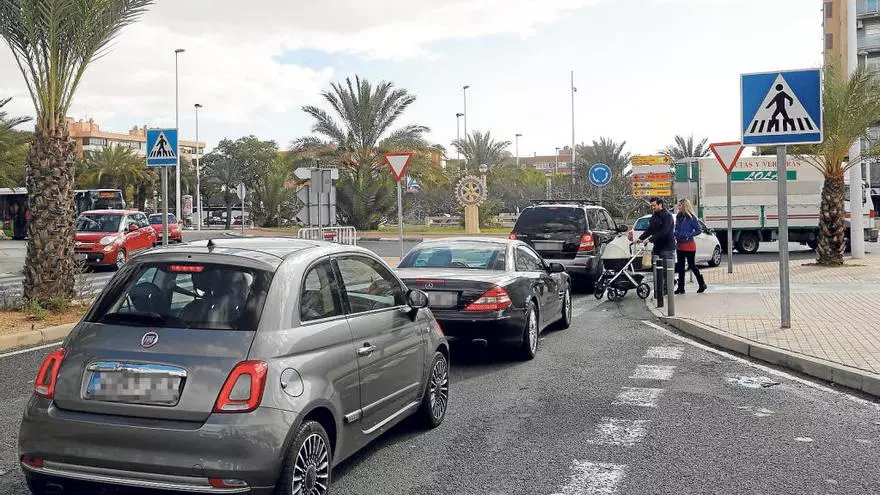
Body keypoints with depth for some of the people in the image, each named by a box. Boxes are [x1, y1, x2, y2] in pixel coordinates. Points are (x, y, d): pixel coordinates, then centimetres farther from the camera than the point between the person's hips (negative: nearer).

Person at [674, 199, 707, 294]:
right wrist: (676, 234, -4)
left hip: (689, 245, -6)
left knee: (692, 265, 1)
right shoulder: (678, 217, 9)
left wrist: (687, 235, -17)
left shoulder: (691, 218, -10)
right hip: (679, 245, 6)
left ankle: (702, 284, 18)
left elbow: (698, 230, -9)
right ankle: (681, 287, 11)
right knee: (680, 266, 7)